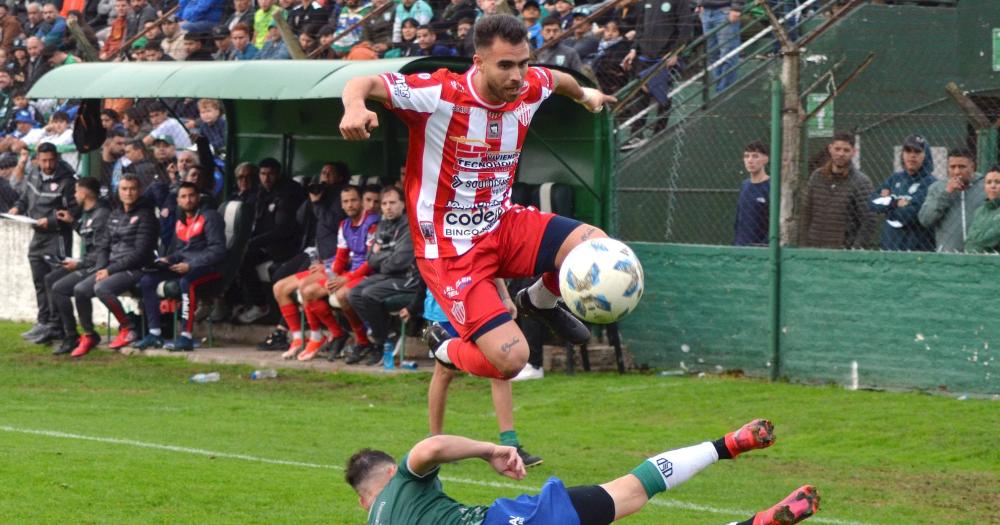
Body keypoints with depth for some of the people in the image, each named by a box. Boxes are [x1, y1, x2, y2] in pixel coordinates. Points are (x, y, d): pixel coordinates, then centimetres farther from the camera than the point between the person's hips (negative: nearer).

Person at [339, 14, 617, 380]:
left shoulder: (529, 90, -3)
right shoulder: (441, 94, -21)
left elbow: (554, 79, 23)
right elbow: (363, 84, -22)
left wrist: (584, 94, 42)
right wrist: (355, 107, -45)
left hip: (503, 225, 6)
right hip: (450, 248, -6)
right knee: (510, 359, -21)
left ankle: (541, 301, 17)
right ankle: (447, 350, 17)